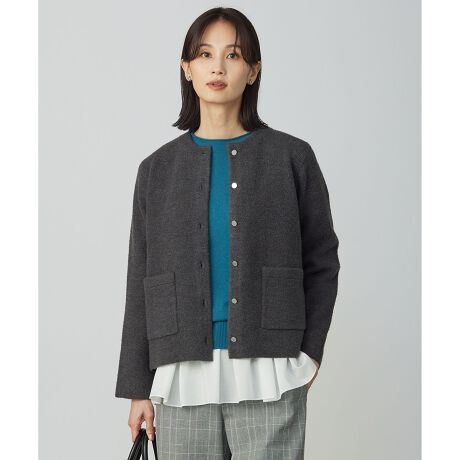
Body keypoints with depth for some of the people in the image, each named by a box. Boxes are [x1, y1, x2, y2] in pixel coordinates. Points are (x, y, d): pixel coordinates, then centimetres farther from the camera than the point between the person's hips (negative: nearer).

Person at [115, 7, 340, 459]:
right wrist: (138, 388, 8)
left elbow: (321, 261, 9)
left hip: (267, 376, -2)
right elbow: (141, 284, 9)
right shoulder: (158, 168, 9)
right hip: (182, 377, 2)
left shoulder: (292, 157, 4)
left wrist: (310, 351, -2)